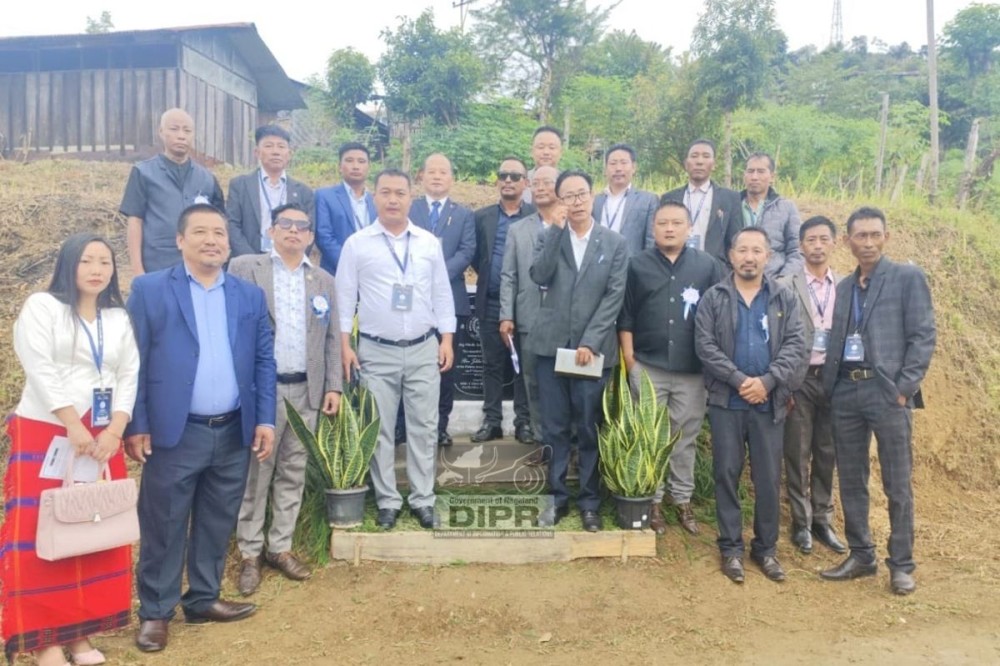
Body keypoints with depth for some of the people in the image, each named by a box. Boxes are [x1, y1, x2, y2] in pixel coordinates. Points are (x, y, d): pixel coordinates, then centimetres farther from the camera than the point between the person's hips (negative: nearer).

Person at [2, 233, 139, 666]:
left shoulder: (119, 318, 12)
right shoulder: (41, 306, -1)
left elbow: (129, 376, 5)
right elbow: (41, 369, -12)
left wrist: (115, 430, -9)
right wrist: (73, 426, -19)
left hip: (102, 438, 5)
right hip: (45, 434, -4)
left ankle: (80, 631, 18)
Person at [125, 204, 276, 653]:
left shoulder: (250, 296, 8)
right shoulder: (149, 290, -1)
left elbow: (264, 361, 8)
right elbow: (133, 361, -4)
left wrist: (265, 419, 1)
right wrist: (136, 425, -8)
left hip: (234, 433, 4)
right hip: (175, 432, -3)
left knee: (217, 524, 15)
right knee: (163, 526, 8)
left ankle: (203, 599, 32)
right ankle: (155, 612, 24)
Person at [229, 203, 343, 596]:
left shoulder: (324, 281, 13)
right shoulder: (244, 268, 1)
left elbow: (332, 339, 11)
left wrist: (333, 386, 4)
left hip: (306, 391, 4)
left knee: (293, 473, 11)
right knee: (255, 472, 4)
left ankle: (280, 547, 23)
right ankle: (250, 553, 17)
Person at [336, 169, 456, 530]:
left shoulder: (429, 242, 6)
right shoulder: (357, 243, 0)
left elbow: (442, 294, 8)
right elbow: (345, 297, 1)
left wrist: (447, 340, 2)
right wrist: (344, 344, -5)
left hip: (424, 349, 2)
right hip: (376, 351, -1)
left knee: (423, 428, 6)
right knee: (380, 429, 6)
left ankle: (423, 499, 18)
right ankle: (387, 500, 20)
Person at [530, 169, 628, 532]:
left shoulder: (615, 243, 3)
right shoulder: (548, 237, 7)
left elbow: (614, 297, -4)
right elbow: (539, 276, -11)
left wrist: (590, 342, -11)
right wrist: (557, 229, -15)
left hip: (593, 348, -1)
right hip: (552, 346, 1)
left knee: (589, 429, 5)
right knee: (554, 428, 7)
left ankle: (589, 501, 17)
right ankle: (558, 496, 19)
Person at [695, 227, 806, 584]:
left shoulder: (784, 298, 6)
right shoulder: (713, 298, 2)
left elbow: (796, 345, -3)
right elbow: (705, 346, -7)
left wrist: (767, 381, -16)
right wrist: (739, 380, -16)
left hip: (769, 403, 1)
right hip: (726, 401, -1)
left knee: (769, 478, 7)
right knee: (727, 474, 5)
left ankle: (766, 548, 23)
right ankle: (731, 547, 17)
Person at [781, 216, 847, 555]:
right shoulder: (787, 286, -4)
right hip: (799, 379, -3)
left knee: (827, 453, 11)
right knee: (798, 454, 5)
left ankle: (822, 519, 24)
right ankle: (801, 522, 17)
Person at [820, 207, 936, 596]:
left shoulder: (908, 277, 1)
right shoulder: (843, 287, 16)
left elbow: (924, 336, -5)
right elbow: (836, 341, 14)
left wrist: (904, 387, -12)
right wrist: (830, 387, 5)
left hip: (888, 392, -5)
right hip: (845, 393, 5)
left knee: (898, 484, 3)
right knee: (851, 481, 10)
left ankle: (901, 565, 16)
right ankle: (860, 556, 23)